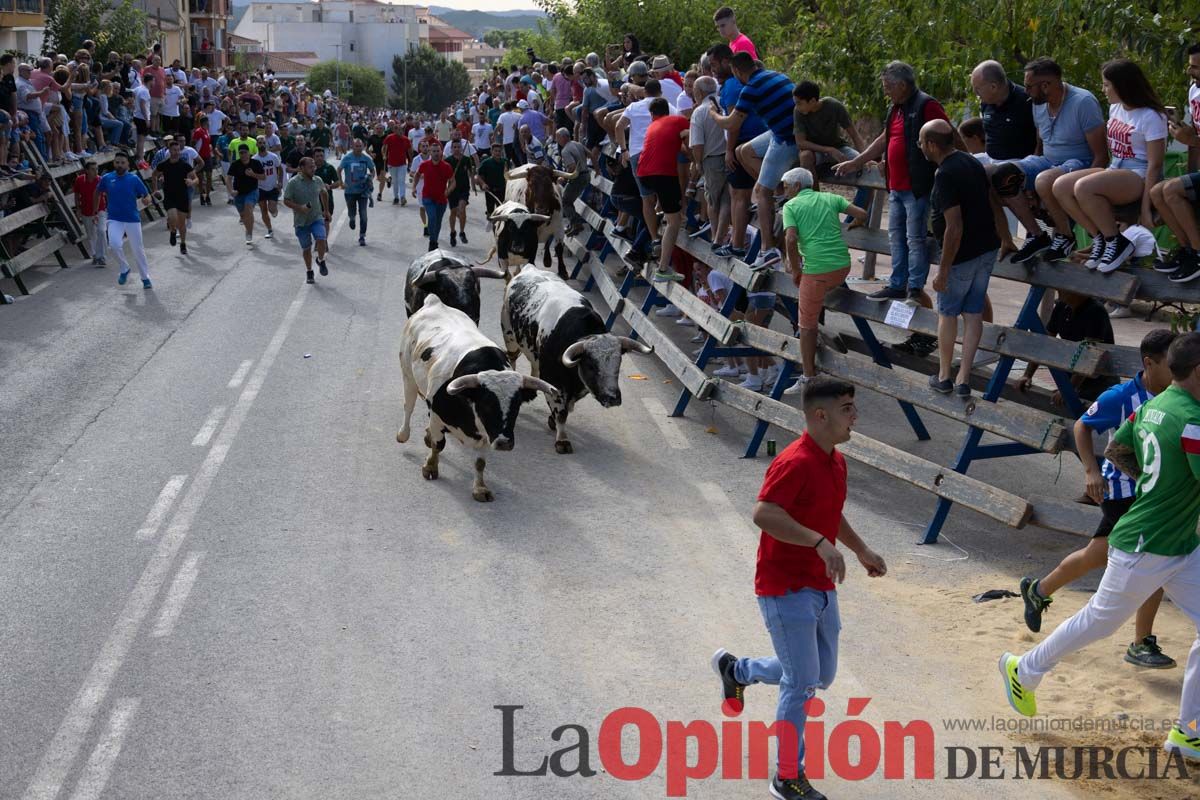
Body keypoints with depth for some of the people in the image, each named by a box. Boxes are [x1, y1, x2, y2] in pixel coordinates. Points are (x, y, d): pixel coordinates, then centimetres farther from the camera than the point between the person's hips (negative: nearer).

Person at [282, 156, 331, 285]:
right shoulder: (293, 183, -12)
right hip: (301, 221, -2)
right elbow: (286, 200, -10)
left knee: (321, 239, -20)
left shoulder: (318, 181, 0)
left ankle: (321, 260, 9)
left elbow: (324, 193, 20)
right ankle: (309, 272, 26)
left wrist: (326, 210, 24)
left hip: (317, 217, 2)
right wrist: (299, 207, -24)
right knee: (306, 248, 6)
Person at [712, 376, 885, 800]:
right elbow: (763, 514, -34)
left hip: (821, 587, 9)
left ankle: (736, 669, 39)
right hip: (786, 590, -9)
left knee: (822, 675, 19)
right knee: (802, 684, -3)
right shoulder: (795, 462, -22)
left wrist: (861, 550, 22)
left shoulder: (835, 461, 9)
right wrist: (821, 543, -38)